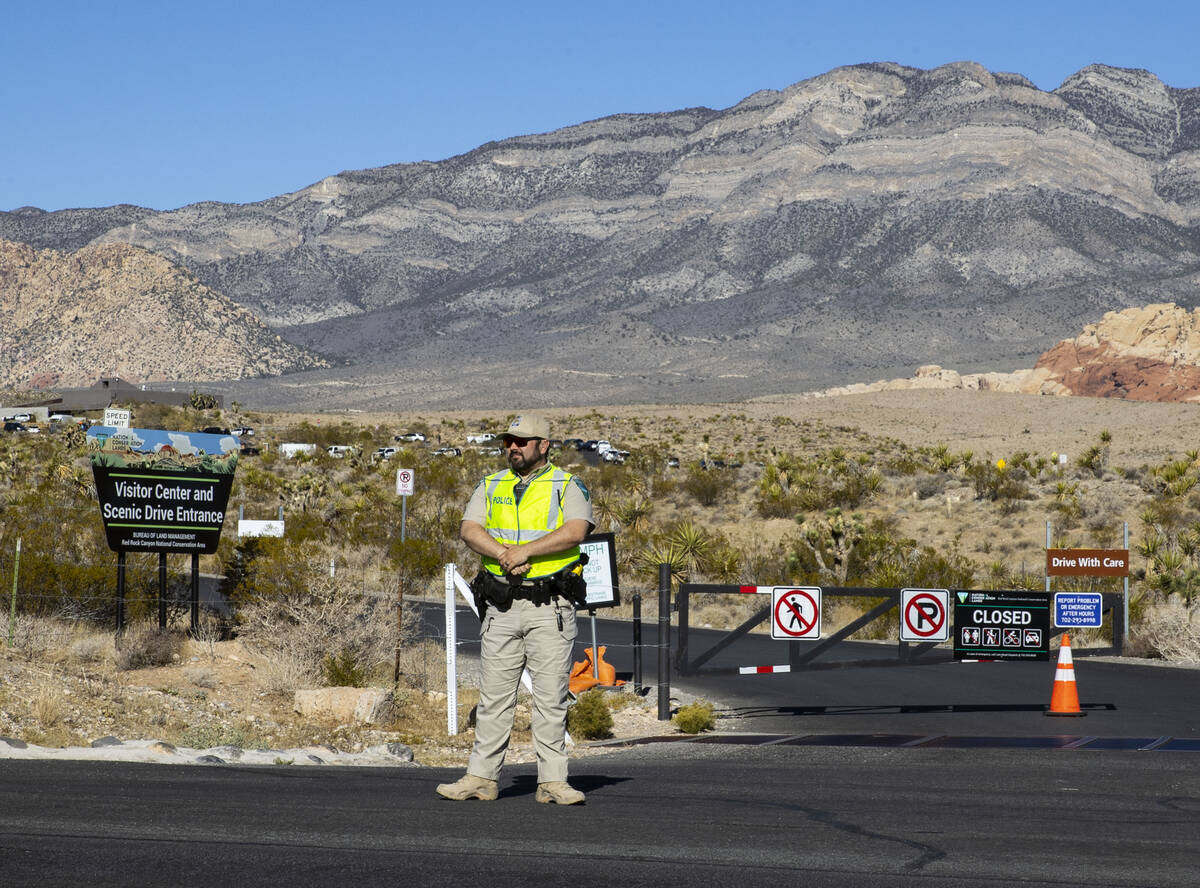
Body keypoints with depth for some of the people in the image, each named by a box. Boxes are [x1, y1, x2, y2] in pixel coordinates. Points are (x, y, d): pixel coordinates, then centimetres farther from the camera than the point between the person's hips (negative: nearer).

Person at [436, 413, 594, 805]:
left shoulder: (568, 486, 3)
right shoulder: (490, 487, 14)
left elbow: (575, 531, -14)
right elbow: (469, 530, 0)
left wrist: (526, 550, -20)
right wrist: (503, 554, -17)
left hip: (550, 607, -3)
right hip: (501, 605, 3)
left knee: (551, 695, -3)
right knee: (494, 694, 5)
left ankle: (552, 781, -1)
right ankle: (481, 778, 9)